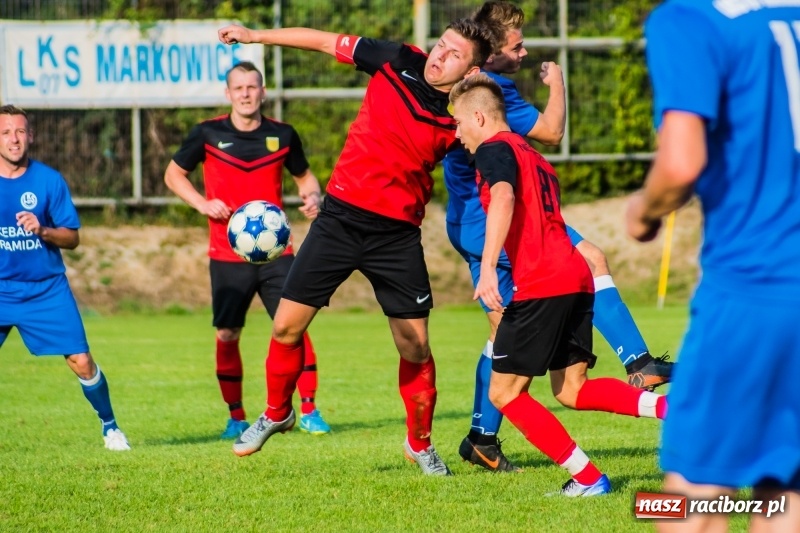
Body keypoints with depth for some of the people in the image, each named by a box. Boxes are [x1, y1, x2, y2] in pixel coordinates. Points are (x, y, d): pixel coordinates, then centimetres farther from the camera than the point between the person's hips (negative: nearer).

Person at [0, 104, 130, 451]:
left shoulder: (48, 180, -3)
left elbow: (72, 238, -2)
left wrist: (43, 231, -20)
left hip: (47, 289, 0)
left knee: (81, 362, -4)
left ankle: (110, 426, 16)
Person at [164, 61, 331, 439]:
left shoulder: (282, 135, 3)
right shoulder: (207, 134, -1)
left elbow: (303, 175, 18)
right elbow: (173, 174, 10)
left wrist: (312, 196, -5)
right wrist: (202, 203, -6)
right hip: (227, 254, 0)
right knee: (227, 335, 1)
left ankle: (309, 410, 1)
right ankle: (236, 416, 15)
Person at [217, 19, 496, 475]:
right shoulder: (398, 62, -5)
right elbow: (326, 41, 5)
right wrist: (257, 36, 5)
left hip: (397, 233, -1)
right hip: (341, 216, 2)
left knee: (415, 346, -2)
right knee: (287, 326, 1)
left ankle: (421, 443, 20)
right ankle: (277, 413, 27)